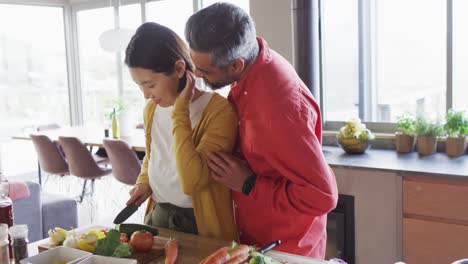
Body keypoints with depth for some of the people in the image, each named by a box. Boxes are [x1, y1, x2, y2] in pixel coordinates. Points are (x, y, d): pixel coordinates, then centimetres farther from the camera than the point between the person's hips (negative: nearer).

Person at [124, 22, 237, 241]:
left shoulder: (218, 111, -19)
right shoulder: (151, 109, 3)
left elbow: (191, 182, -28)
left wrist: (180, 111, -23)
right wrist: (144, 182, 1)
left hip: (200, 225, -6)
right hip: (157, 216, 6)